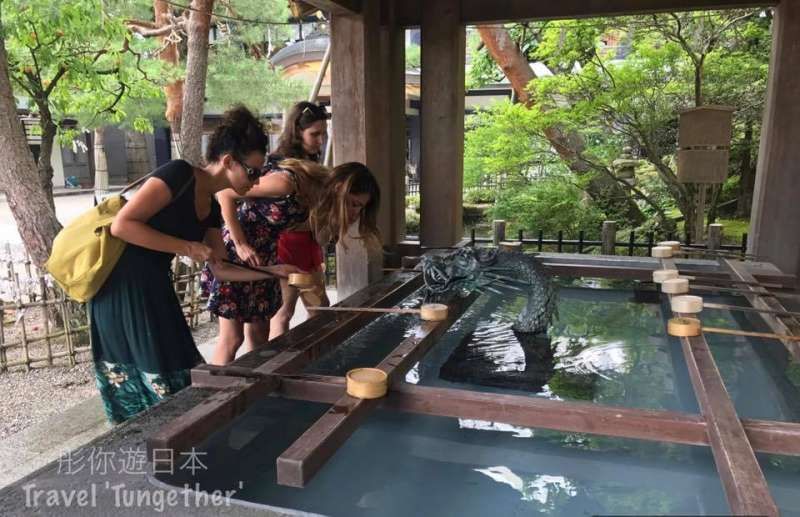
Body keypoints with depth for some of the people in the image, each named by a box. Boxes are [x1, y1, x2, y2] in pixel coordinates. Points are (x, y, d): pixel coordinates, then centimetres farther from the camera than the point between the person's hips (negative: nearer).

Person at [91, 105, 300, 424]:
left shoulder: (211, 209, 9)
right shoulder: (179, 174, -16)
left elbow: (220, 270, 14)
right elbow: (121, 225, -22)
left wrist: (274, 271, 7)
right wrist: (188, 248, -20)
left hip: (155, 289, 8)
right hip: (123, 287, -8)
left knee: (169, 382, 12)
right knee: (154, 384, 0)